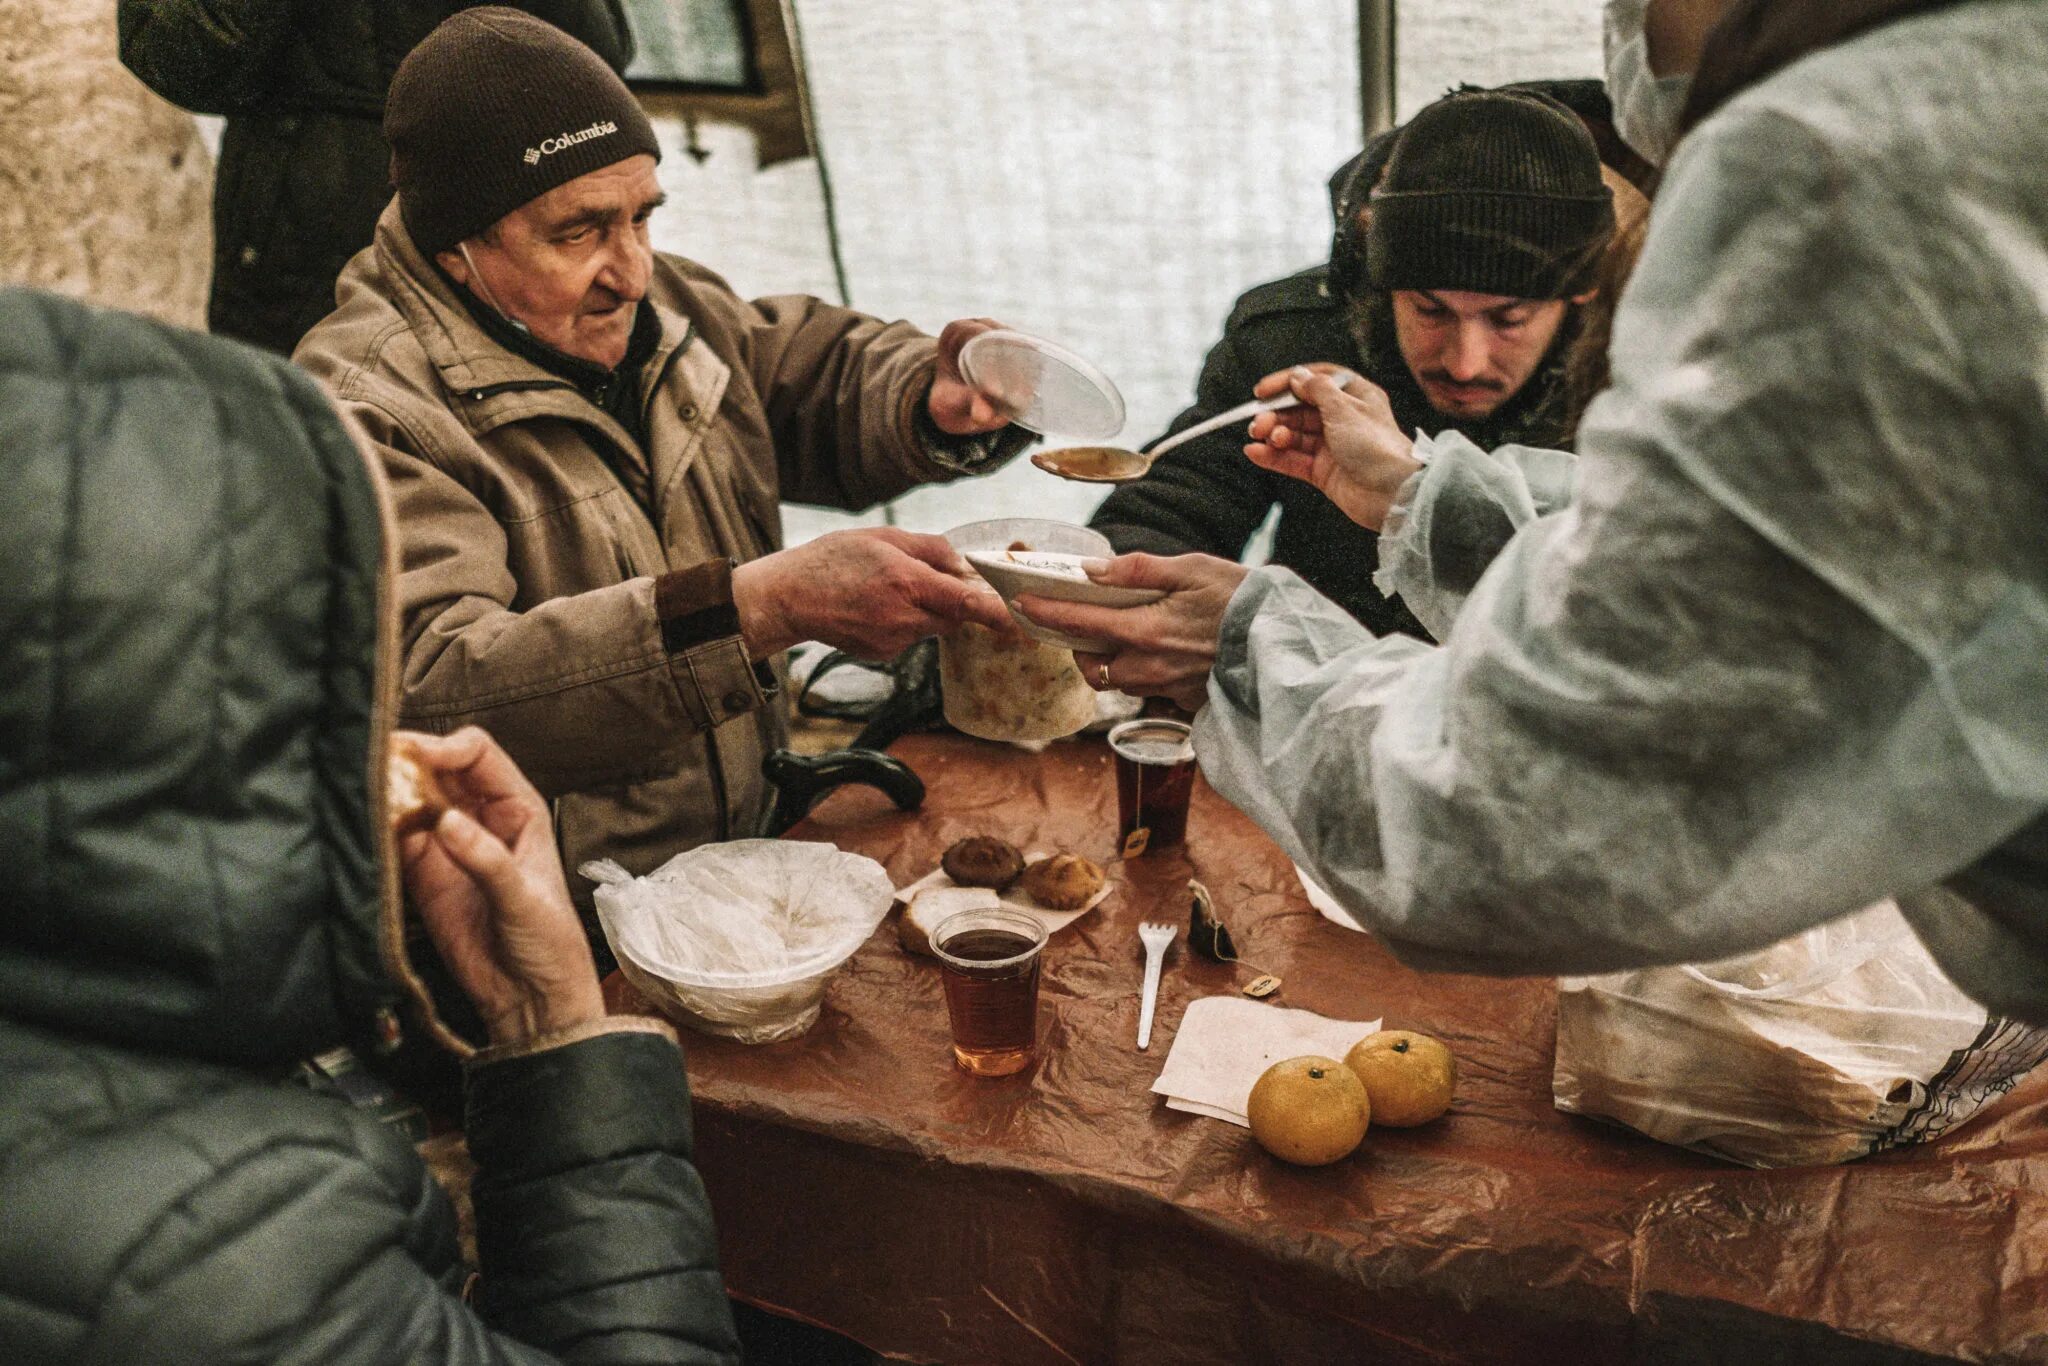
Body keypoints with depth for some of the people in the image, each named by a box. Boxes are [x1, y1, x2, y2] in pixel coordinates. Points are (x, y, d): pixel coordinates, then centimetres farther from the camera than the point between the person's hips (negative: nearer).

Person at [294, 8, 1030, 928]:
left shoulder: (656, 302, 9)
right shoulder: (367, 412, -16)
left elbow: (824, 367, 23)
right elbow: (428, 691, -30)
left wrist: (936, 399, -3)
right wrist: (767, 605, -38)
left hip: (746, 847, 7)